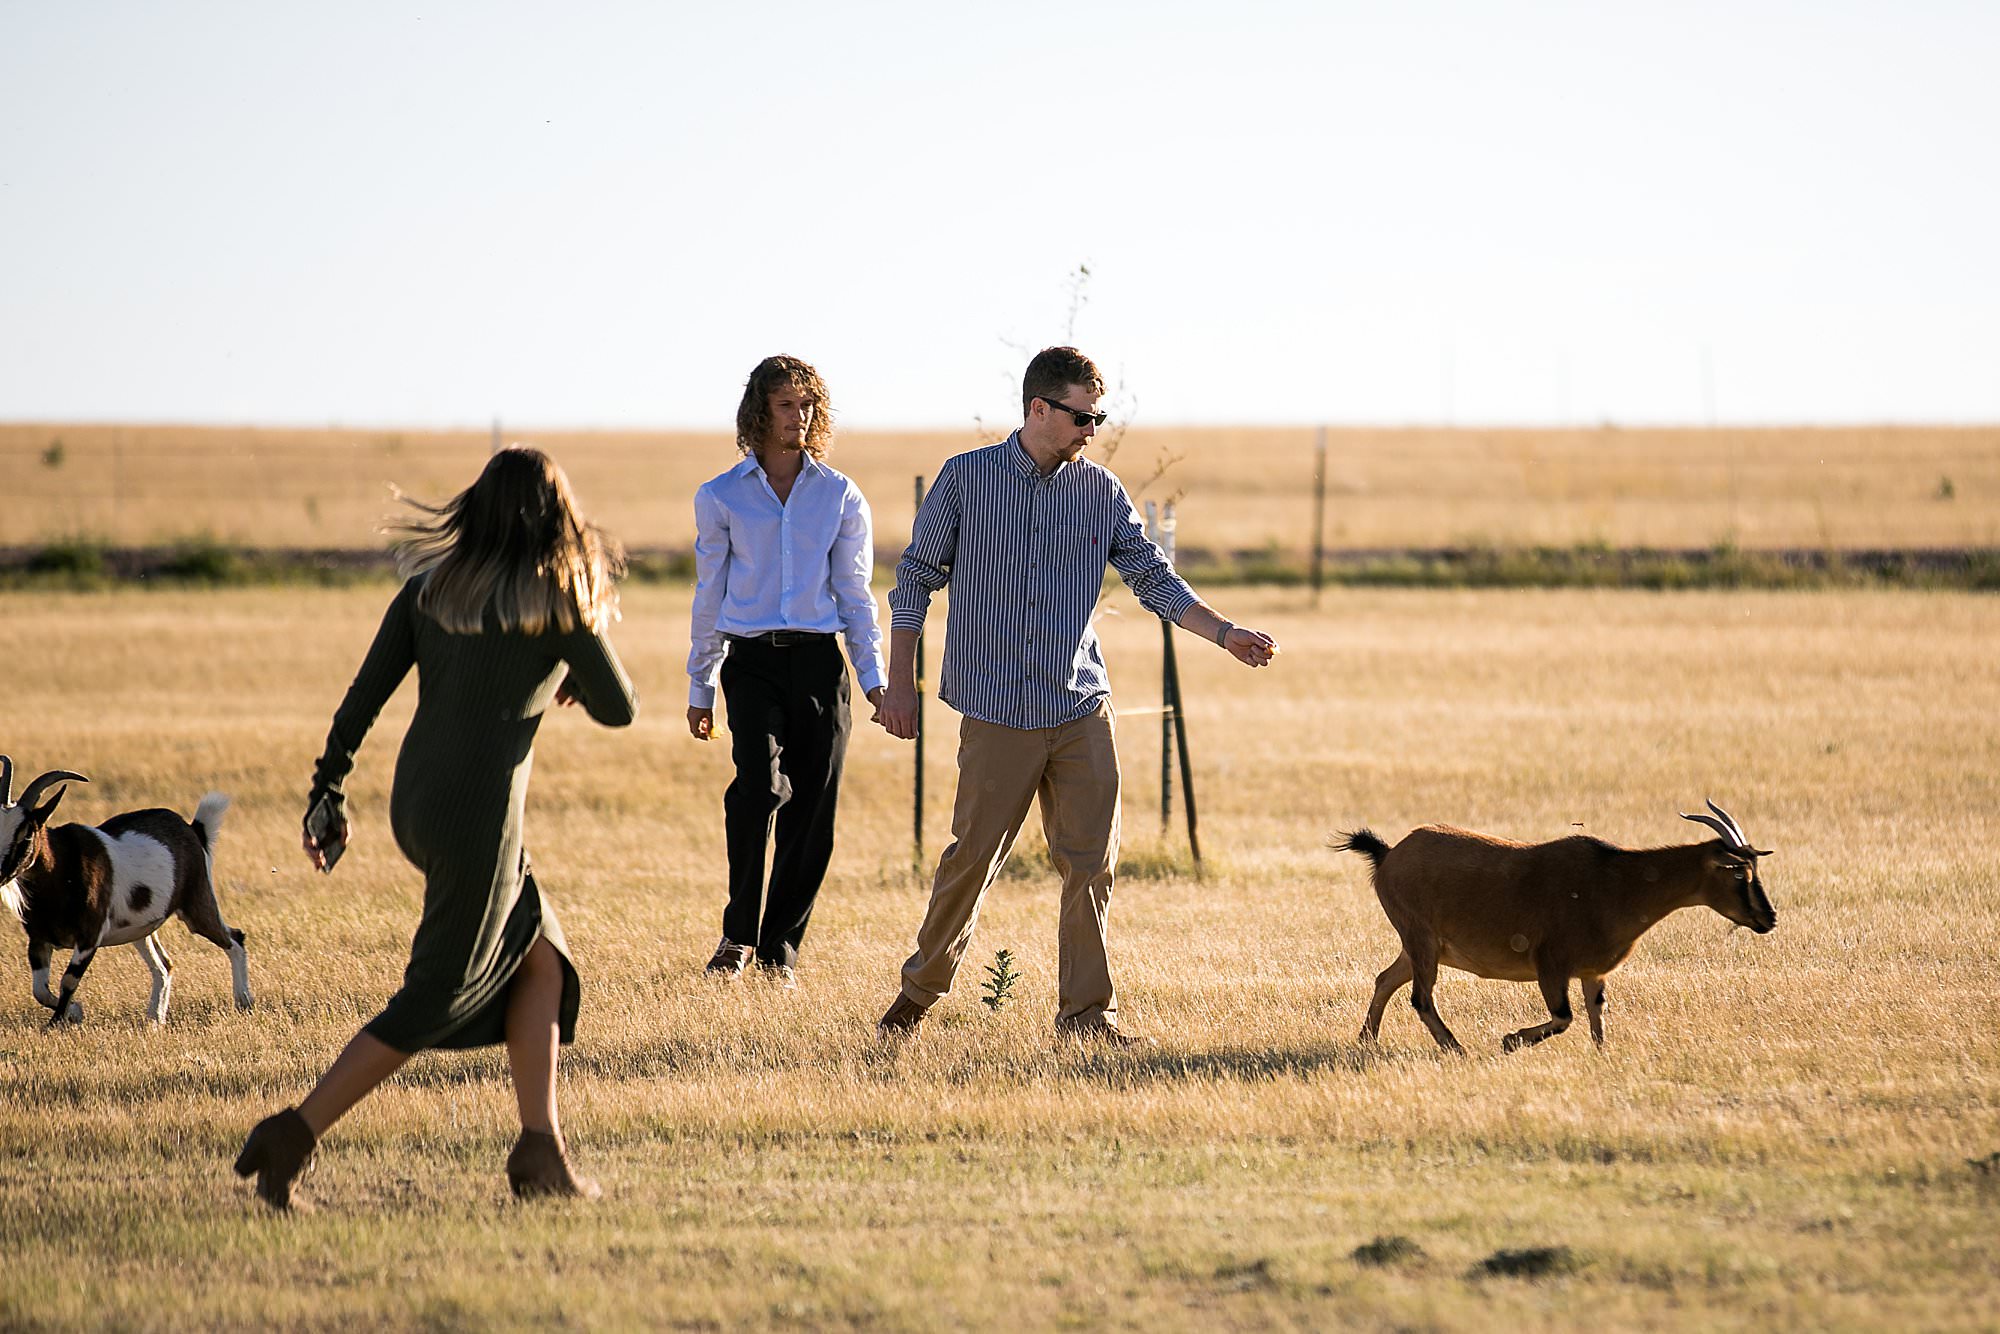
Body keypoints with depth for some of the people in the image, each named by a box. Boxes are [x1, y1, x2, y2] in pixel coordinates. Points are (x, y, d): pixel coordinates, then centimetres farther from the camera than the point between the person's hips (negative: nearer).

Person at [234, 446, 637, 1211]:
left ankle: (540, 1150, 11)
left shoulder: (430, 587, 7)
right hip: (479, 813, -7)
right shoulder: (556, 603, -6)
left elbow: (365, 694, 4)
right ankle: (294, 1135, -7)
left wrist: (329, 792, 8)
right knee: (433, 1003, 0)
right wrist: (575, 680, 25)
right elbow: (618, 709, 4)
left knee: (539, 958, 17)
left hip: (414, 803, 7)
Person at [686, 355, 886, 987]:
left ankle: (780, 947, 11)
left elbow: (855, 595, 13)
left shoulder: (841, 497, 11)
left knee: (812, 812, -2)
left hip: (819, 660, 2)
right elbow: (710, 596, 12)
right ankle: (739, 933, -11)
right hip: (752, 661, -2)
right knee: (760, 784, -23)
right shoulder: (721, 497, 8)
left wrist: (874, 676, 3)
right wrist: (699, 688, 11)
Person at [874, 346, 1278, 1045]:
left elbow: (1153, 576, 10)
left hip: (1081, 706, 3)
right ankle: (922, 990, 17)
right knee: (973, 856, -1)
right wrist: (900, 682, 2)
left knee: (1092, 861, -1)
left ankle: (1086, 1010, 6)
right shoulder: (965, 479, 0)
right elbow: (916, 578, 6)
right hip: (997, 709, -3)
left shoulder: (1100, 489, 8)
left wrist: (1227, 635, -2)